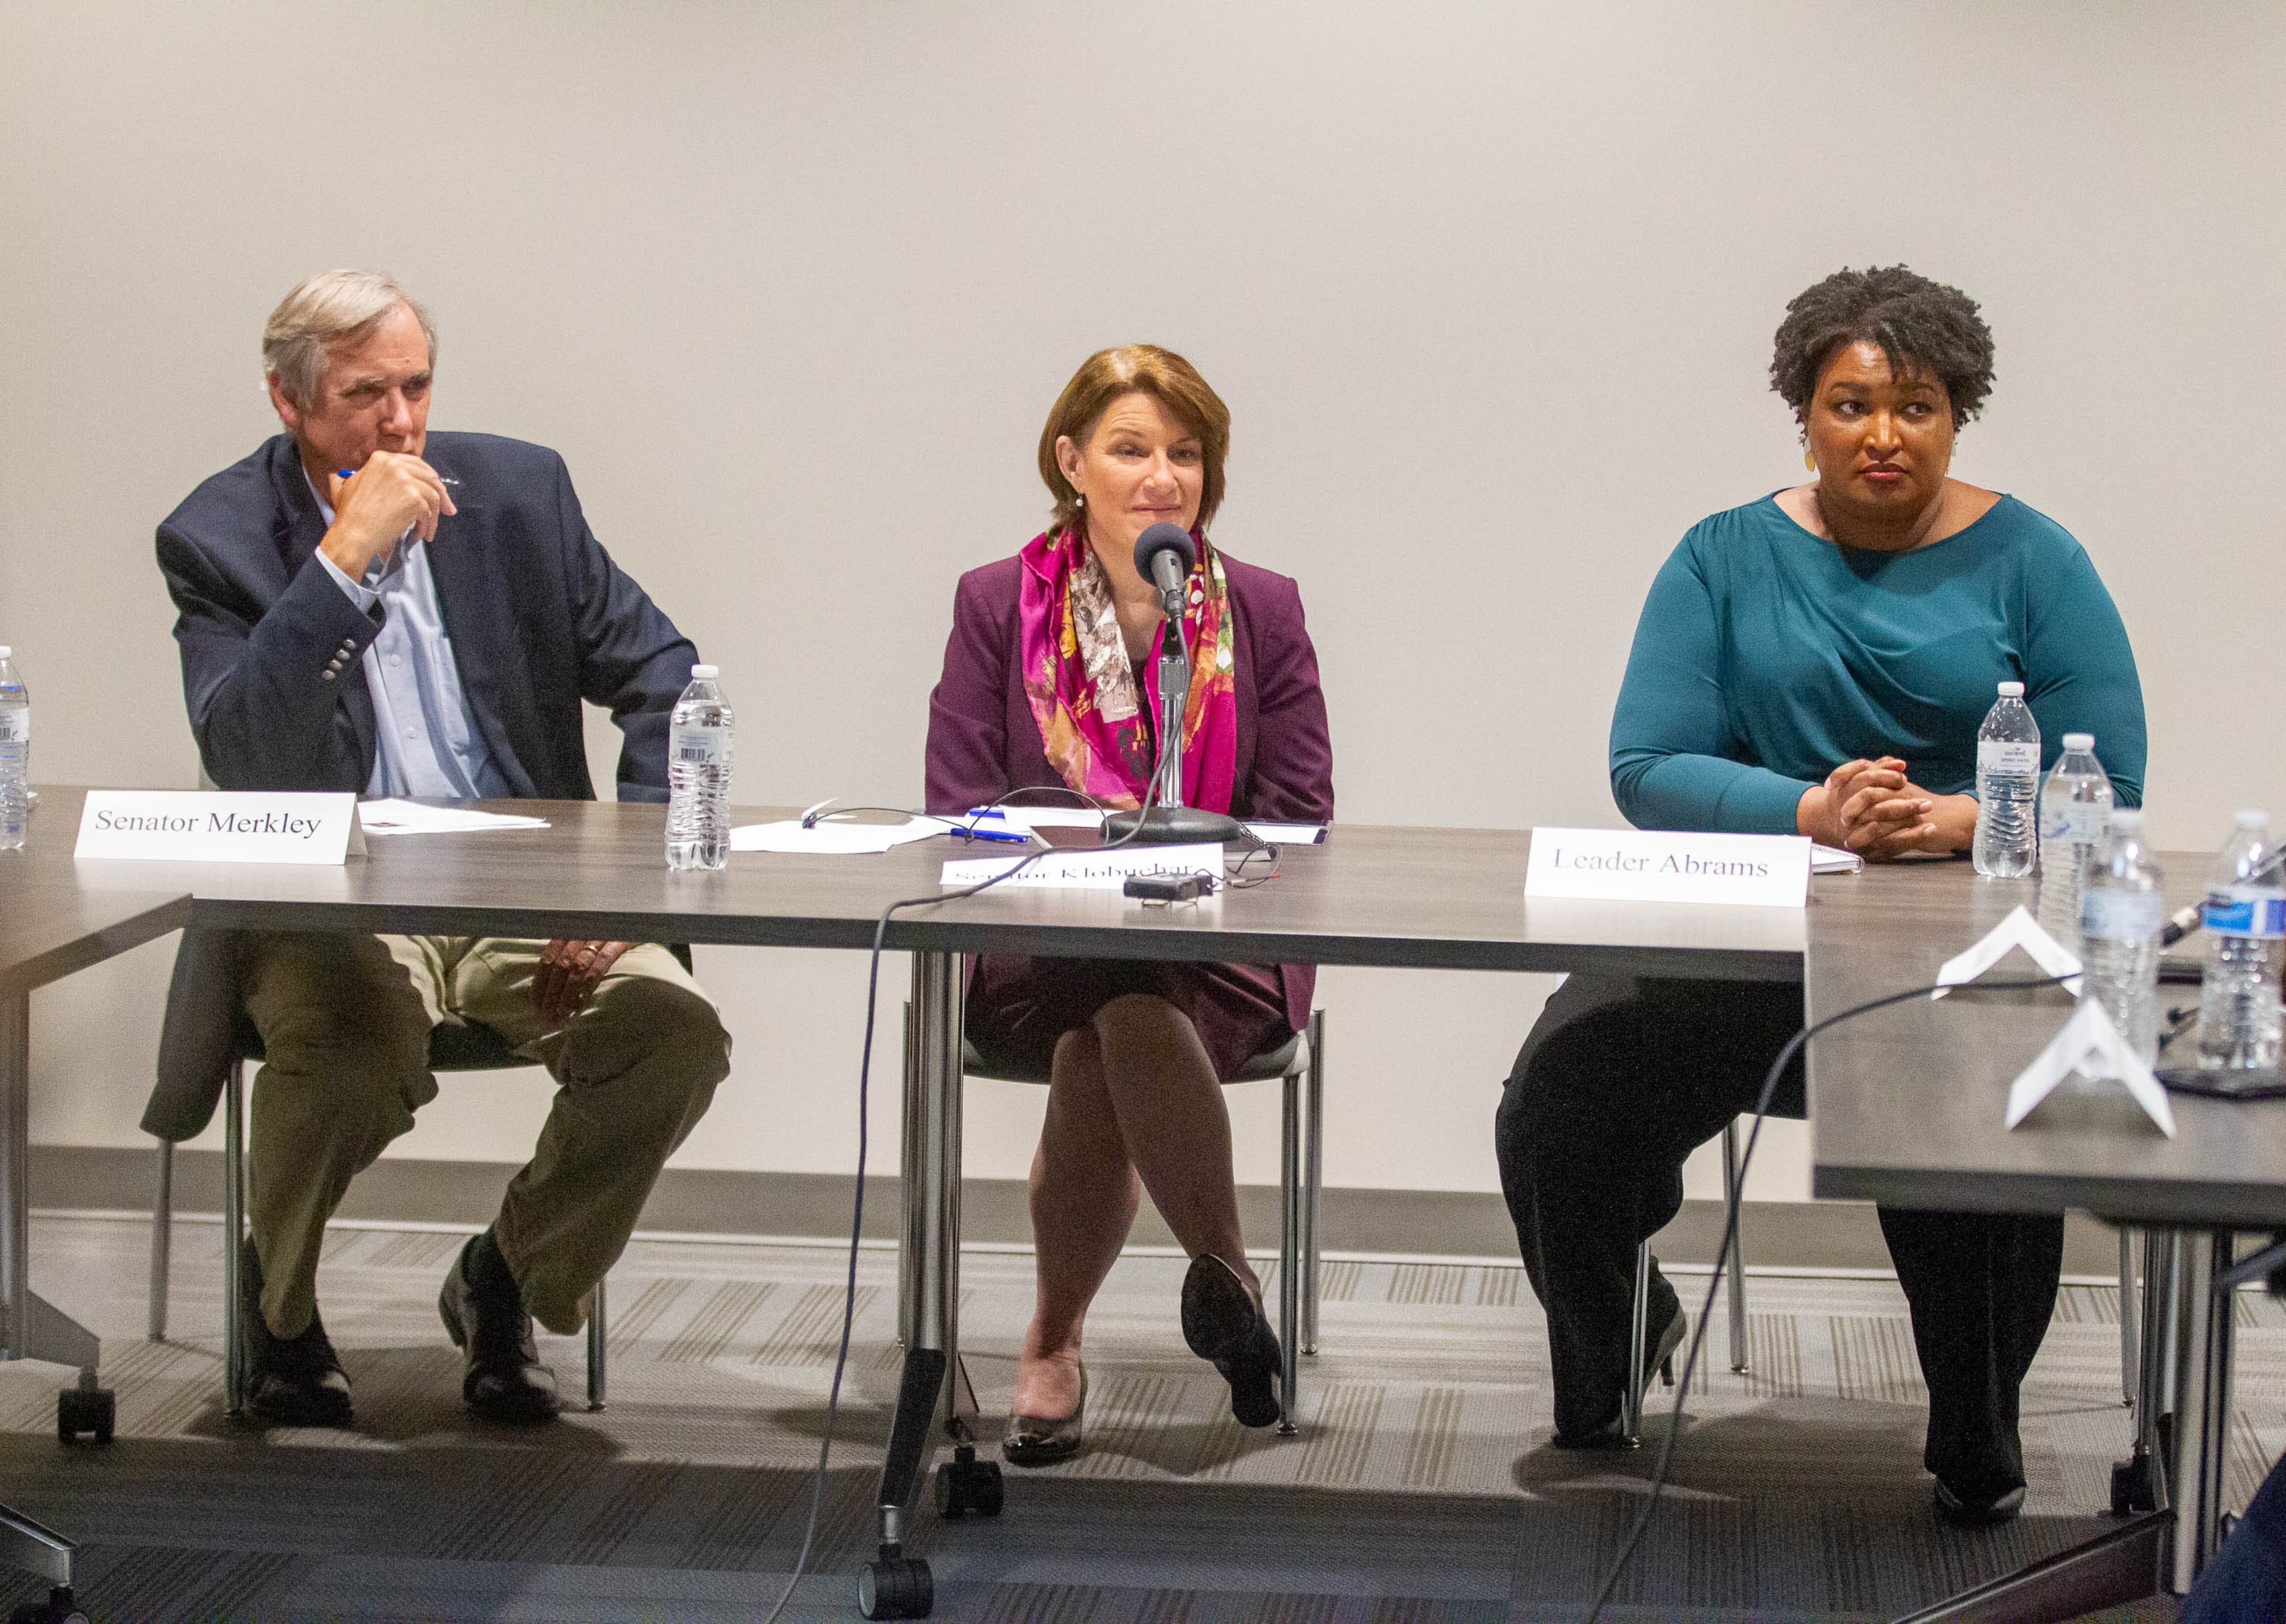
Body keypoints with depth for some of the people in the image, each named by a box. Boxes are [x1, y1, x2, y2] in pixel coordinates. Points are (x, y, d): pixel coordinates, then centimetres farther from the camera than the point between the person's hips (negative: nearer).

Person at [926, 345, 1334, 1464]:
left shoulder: (1262, 613, 9)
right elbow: (959, 807, 4)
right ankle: (1227, 1280, -17)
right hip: (1036, 949, 0)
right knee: (1111, 1025, -35)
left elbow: (1297, 818, 5)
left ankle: (1055, 1342, -18)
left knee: (1119, 1031, -34)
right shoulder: (997, 605, 9)